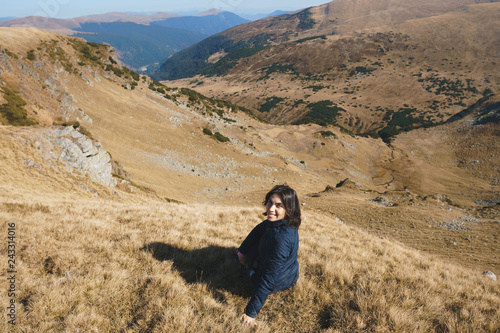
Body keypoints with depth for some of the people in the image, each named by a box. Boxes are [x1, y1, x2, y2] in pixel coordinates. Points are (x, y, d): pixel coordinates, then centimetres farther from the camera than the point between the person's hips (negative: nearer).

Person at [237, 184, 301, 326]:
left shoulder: (281, 237, -40)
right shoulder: (284, 221, -15)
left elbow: (269, 279, -35)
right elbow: (260, 228, 5)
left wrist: (251, 312, -28)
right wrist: (242, 251, 5)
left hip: (277, 283, -7)